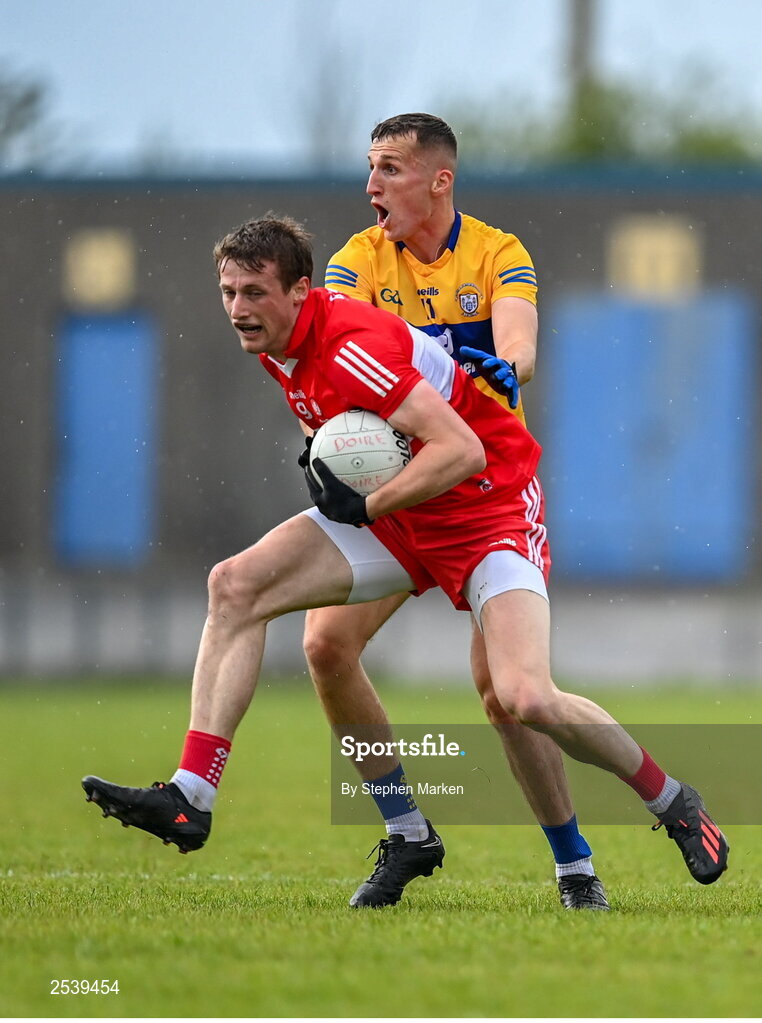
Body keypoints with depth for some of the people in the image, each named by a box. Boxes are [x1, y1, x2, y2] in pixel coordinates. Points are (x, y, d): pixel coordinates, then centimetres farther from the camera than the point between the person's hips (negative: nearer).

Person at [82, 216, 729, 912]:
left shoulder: (351, 346, -27)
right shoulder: (273, 340, 0)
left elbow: (461, 450, -32)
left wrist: (363, 506, -27)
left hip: (488, 513, -8)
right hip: (397, 516, 8)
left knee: (527, 700, -24)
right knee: (235, 585, -9)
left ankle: (669, 800, 3)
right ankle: (190, 798, -12)